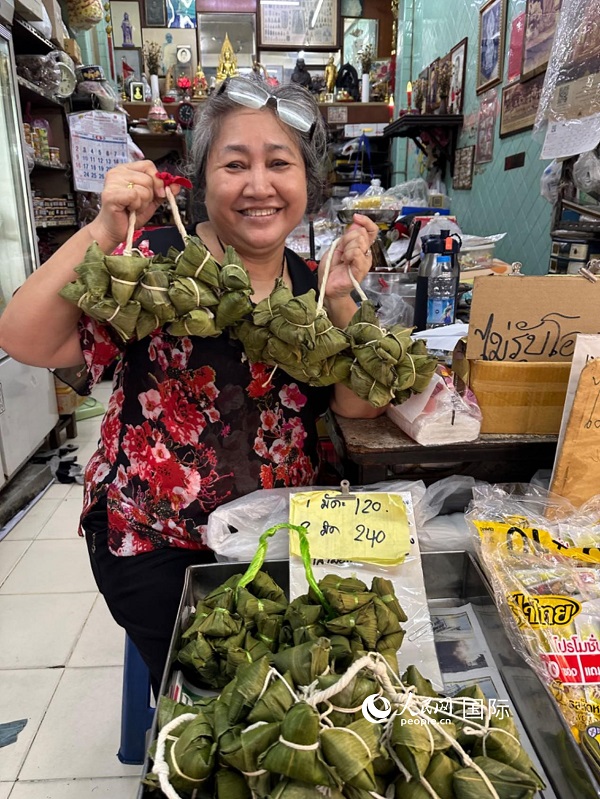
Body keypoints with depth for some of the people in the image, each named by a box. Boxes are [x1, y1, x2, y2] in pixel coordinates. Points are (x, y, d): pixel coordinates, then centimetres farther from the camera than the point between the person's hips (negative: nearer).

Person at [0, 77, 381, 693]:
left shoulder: (308, 284, -1)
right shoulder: (155, 260, -14)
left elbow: (358, 405, -5)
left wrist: (340, 299, -18)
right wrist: (105, 231, -30)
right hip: (153, 544, -3)